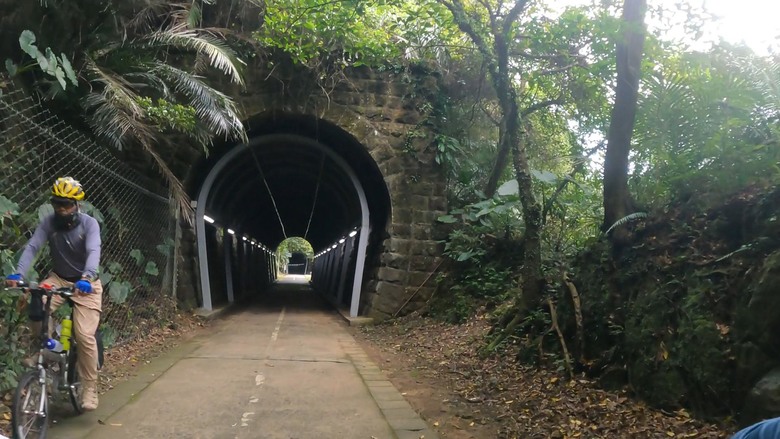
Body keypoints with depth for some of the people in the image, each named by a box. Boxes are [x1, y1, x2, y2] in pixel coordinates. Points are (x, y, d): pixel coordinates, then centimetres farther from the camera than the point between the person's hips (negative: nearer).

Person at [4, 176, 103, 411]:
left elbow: (93, 252, -33)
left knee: (85, 336, -13)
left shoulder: (89, 224, -18)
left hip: (86, 284, -3)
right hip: (58, 279, 3)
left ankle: (90, 388, 2)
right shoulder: (48, 222, -9)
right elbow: (32, 246, -21)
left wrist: (87, 278, -51)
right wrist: (18, 273, -38)